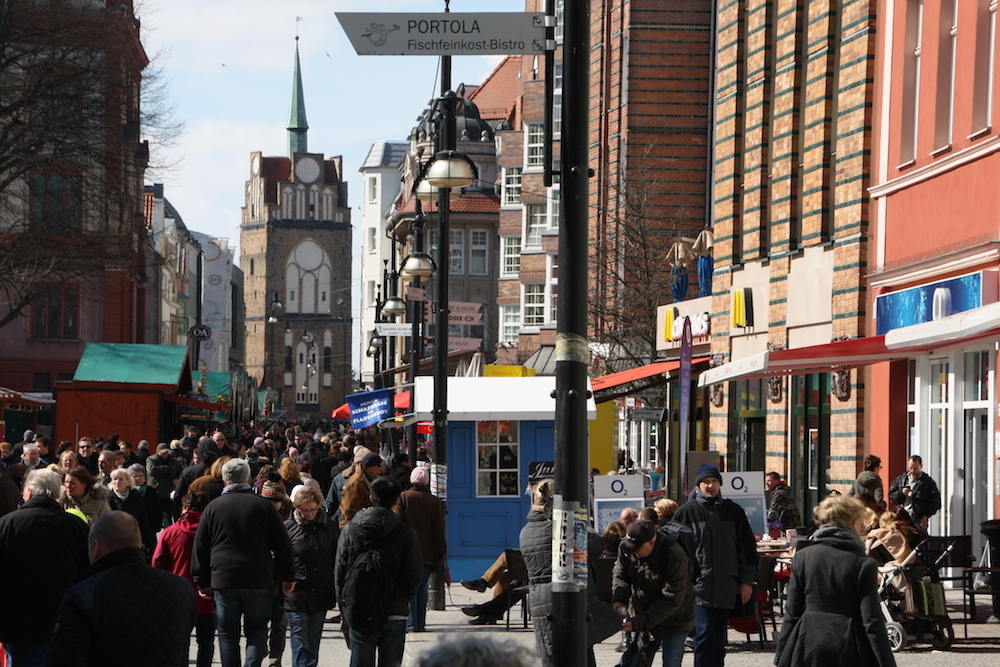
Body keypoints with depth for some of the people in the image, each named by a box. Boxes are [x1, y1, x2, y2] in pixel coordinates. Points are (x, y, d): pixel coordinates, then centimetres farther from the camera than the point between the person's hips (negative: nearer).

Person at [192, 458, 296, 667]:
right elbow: (282, 544, 2)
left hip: (223, 580, 1)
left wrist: (202, 581, 13)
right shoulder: (263, 505, 0)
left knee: (227, 634, 9)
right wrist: (288, 577, 10)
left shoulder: (213, 507, 3)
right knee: (257, 631, 8)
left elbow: (200, 547, 6)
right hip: (258, 581, -1)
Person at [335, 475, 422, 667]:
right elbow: (415, 573, -4)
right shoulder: (406, 533, -6)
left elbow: (339, 571, 3)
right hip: (395, 614, -1)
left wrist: (344, 605, 12)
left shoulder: (350, 530, 0)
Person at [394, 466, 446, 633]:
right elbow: (439, 530, 4)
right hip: (428, 553, 2)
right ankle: (420, 623, 9)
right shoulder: (435, 501, 3)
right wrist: (441, 554, 9)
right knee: (422, 588, 9)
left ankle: (411, 624, -4)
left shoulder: (403, 497, -3)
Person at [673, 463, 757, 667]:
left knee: (719, 639, 9)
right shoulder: (686, 512, 0)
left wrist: (746, 581, 9)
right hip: (698, 587, -3)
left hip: (726, 587, 3)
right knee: (704, 634, -13)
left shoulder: (733, 511, 9)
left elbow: (748, 548, 14)